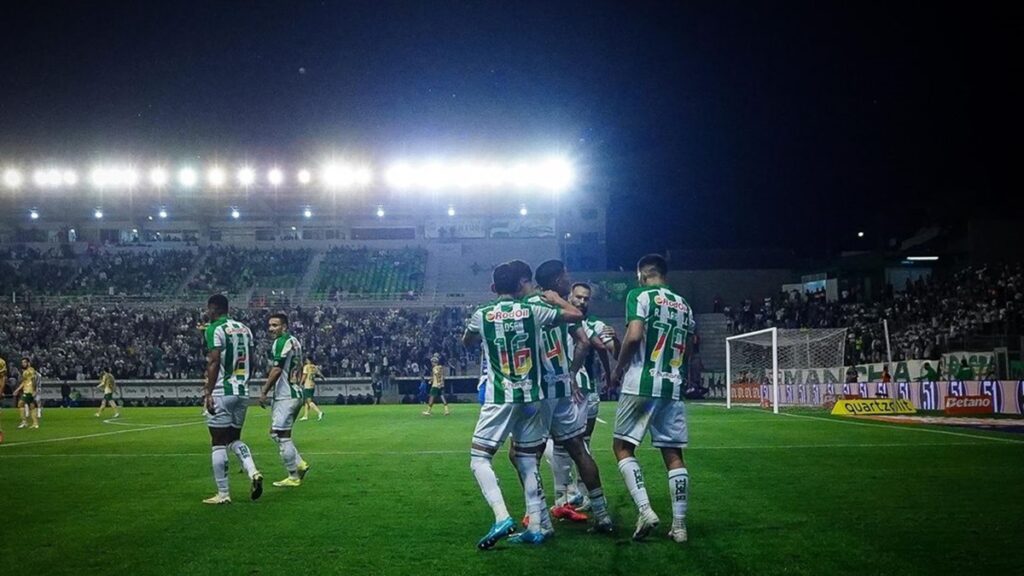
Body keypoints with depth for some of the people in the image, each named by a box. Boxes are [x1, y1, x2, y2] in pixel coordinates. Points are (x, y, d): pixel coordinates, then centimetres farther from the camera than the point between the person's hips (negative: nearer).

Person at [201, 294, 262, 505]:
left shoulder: (214, 329, -9)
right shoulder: (244, 329, 13)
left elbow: (214, 363, -16)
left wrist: (209, 392, -16)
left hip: (222, 393, -7)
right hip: (242, 392, 7)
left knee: (219, 443, 1)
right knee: (235, 438, 19)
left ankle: (223, 493, 4)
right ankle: (253, 472, -4)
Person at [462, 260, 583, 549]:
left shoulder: (482, 315, 0)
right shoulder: (533, 311, 0)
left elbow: (467, 343, 21)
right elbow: (576, 314, 11)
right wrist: (554, 297, 24)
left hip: (500, 399, -2)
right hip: (531, 398, 3)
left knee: (479, 458, 3)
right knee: (527, 461, 12)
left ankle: (502, 518, -15)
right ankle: (534, 528, 11)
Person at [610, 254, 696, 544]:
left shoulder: (640, 296, -3)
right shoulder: (684, 305, 17)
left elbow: (634, 336, -15)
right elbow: (685, 350, 17)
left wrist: (618, 369, -3)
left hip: (642, 385, -5)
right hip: (673, 388, 6)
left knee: (622, 446, 5)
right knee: (673, 454, 7)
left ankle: (645, 509, -9)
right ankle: (679, 524, 6)